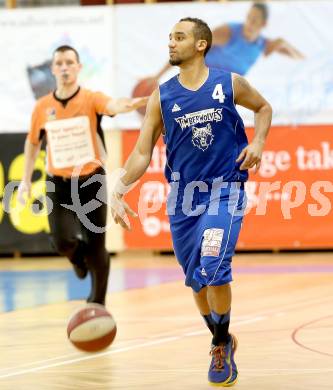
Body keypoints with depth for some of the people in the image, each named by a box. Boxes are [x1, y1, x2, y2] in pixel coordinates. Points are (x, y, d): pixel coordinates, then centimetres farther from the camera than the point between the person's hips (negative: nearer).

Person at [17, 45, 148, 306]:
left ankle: (97, 304, 22)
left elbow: (114, 106, -30)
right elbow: (33, 143, 17)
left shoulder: (91, 99, -7)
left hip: (91, 181, -1)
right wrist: (26, 180, 14)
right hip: (59, 184, 1)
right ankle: (78, 258, 22)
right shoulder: (42, 107, 1)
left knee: (96, 247, 3)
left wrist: (137, 102, -51)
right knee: (64, 241, -17)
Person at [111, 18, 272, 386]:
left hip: (225, 191, -3)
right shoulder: (162, 96, -2)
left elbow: (263, 108, 14)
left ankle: (221, 345, 0)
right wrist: (118, 190, -15)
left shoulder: (230, 84, -5)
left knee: (212, 269, -20)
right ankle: (222, 341, 34)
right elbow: (142, 153, -2)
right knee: (196, 278, 11)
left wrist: (258, 142, -5)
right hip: (183, 195, 3)